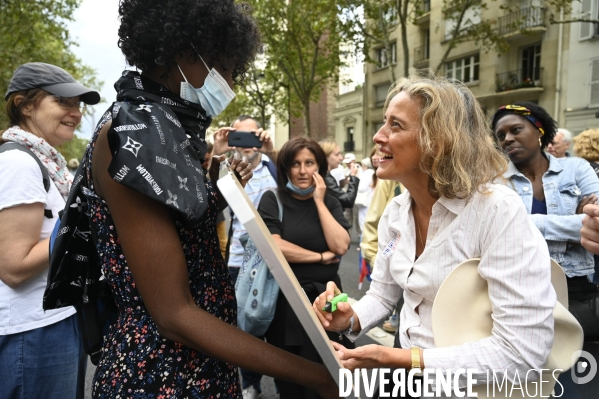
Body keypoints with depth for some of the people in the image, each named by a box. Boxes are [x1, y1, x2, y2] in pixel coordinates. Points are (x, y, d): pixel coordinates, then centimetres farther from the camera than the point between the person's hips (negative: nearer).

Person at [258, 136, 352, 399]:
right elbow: (273, 246, -16)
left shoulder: (330, 202, 6)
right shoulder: (272, 199, -3)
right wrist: (321, 257, -9)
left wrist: (319, 201, -9)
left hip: (323, 297, 2)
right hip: (284, 299, -2)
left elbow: (340, 246, -9)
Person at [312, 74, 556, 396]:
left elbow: (523, 351, -25)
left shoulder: (498, 211, -22)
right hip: (406, 364, 6)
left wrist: (392, 359, -27)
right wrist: (350, 319, -12)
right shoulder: (395, 212, -1)